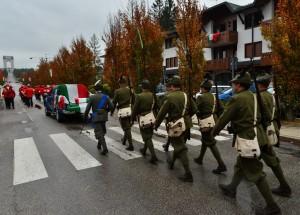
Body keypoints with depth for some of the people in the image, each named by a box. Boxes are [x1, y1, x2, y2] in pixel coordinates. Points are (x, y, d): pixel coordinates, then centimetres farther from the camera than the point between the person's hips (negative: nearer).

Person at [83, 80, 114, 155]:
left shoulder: (92, 97, -8)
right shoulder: (106, 97, 1)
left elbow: (87, 108, -8)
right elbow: (111, 107, -2)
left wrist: (85, 117, 3)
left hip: (96, 118, -4)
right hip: (104, 117, 4)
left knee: (99, 133, -4)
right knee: (102, 131, 23)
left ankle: (105, 148, -15)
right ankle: (99, 145, 37)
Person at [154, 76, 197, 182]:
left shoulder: (170, 97, -16)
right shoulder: (186, 96, 2)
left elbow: (162, 113, -13)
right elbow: (194, 110, 7)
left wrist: (156, 125, 1)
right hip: (186, 124, 7)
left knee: (181, 149, -1)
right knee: (179, 144, 24)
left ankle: (188, 174, 1)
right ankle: (172, 162, 46)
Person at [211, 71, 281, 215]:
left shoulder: (236, 99, -18)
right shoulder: (253, 96, 8)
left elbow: (224, 118, -11)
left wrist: (214, 132, 5)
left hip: (248, 138, -10)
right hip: (255, 134, 10)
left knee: (255, 172, 2)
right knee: (240, 165, 23)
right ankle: (231, 189, 41)